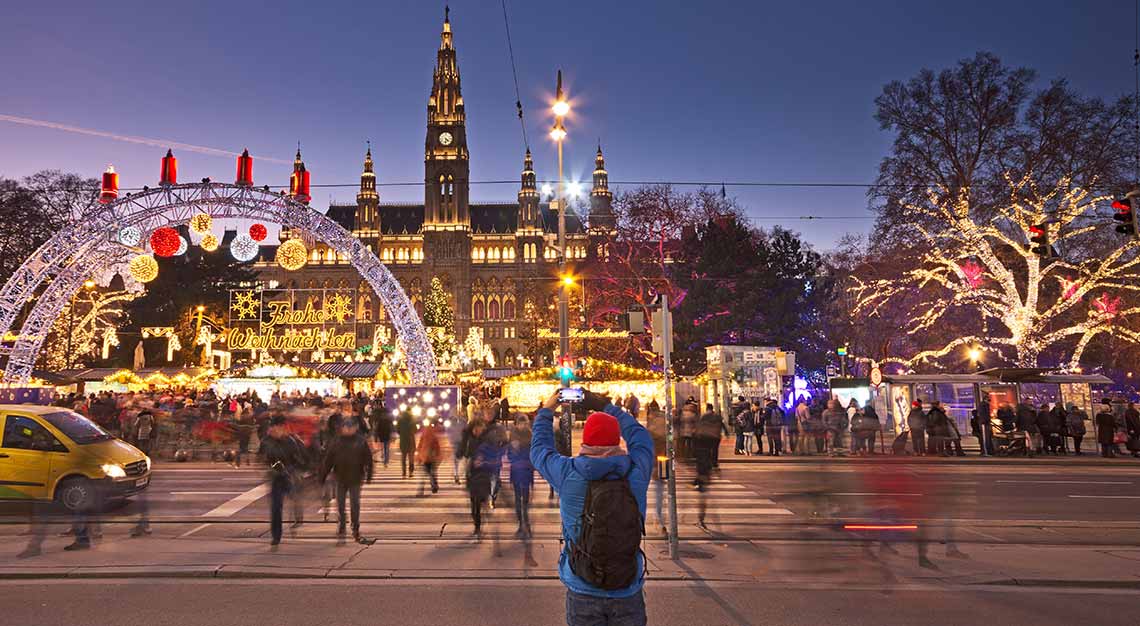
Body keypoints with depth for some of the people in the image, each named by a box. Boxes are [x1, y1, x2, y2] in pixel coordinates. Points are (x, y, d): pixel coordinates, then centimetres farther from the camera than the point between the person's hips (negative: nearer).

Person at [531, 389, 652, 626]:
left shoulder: (568, 474, -11)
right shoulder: (635, 472, -9)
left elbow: (539, 449, 9)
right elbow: (640, 436, 12)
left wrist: (546, 411, 23)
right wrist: (606, 406, 20)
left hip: (583, 593, 0)